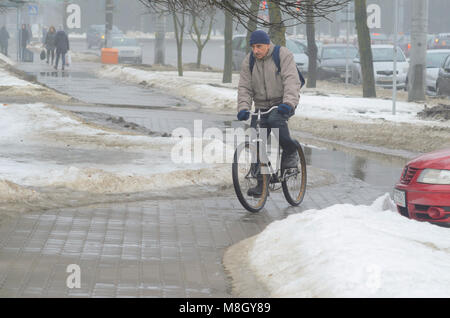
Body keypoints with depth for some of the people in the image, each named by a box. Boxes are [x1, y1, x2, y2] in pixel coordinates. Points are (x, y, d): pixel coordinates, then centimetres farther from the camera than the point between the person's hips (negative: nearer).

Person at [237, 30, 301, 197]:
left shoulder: (283, 55, -11)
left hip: (283, 104, -5)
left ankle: (290, 153, -14)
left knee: (274, 120, -36)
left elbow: (291, 80, -22)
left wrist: (288, 102, -37)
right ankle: (262, 183, 1)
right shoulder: (248, 62, 3)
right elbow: (244, 88, -1)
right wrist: (243, 108, -18)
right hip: (262, 107, 5)